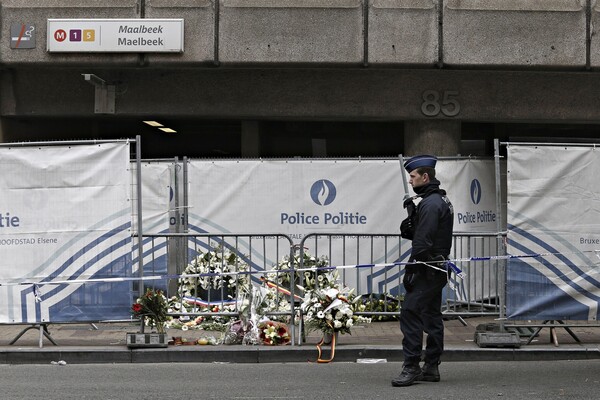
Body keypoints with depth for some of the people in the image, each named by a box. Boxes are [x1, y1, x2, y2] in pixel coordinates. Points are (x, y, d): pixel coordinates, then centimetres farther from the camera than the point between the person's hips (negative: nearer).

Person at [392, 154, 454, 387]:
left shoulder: (430, 204, -16)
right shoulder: (441, 200, 17)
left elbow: (424, 241, -22)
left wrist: (411, 269, -20)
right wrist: (409, 227, 0)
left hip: (426, 269, -11)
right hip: (438, 269, 11)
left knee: (410, 314, -12)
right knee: (432, 316, 12)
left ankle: (411, 367, -14)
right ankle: (431, 368, 17)